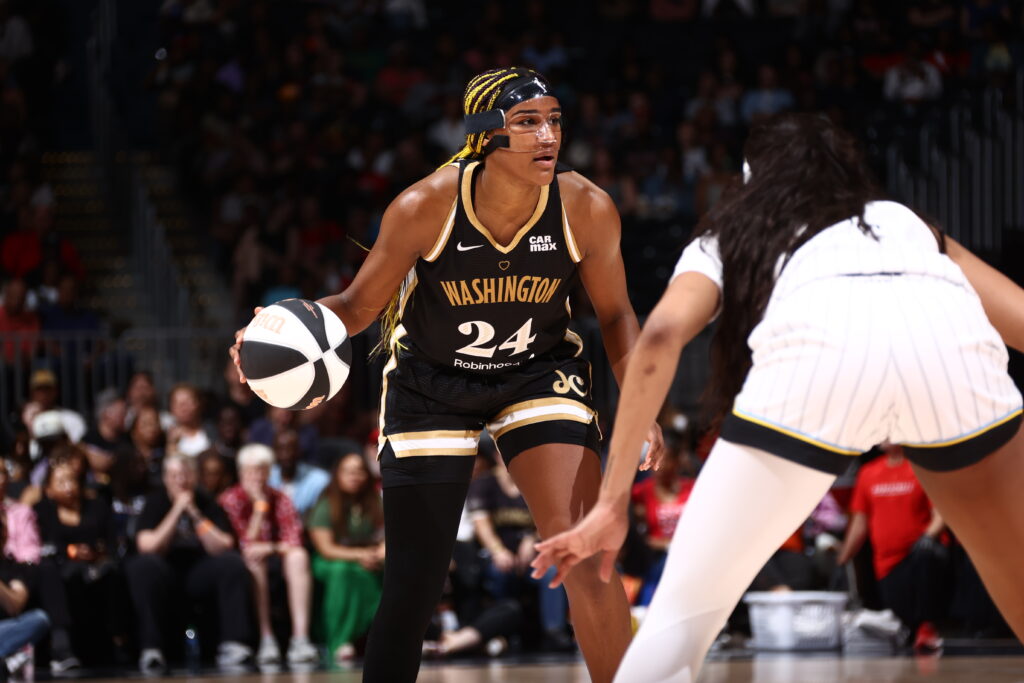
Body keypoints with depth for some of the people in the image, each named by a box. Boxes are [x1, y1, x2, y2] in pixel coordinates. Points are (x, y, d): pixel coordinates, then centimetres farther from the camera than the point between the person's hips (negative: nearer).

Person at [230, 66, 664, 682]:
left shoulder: (587, 209, -21)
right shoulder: (424, 208, -26)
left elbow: (616, 314, -4)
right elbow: (360, 306, -13)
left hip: (539, 372, 1)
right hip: (431, 382, -1)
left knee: (585, 556, -16)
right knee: (415, 583, 1)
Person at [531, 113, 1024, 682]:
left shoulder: (724, 241, 35)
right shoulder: (907, 224, 42)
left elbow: (662, 335, 15)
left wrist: (613, 502, 13)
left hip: (814, 350, -2)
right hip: (956, 347, 2)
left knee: (682, 616, 11)